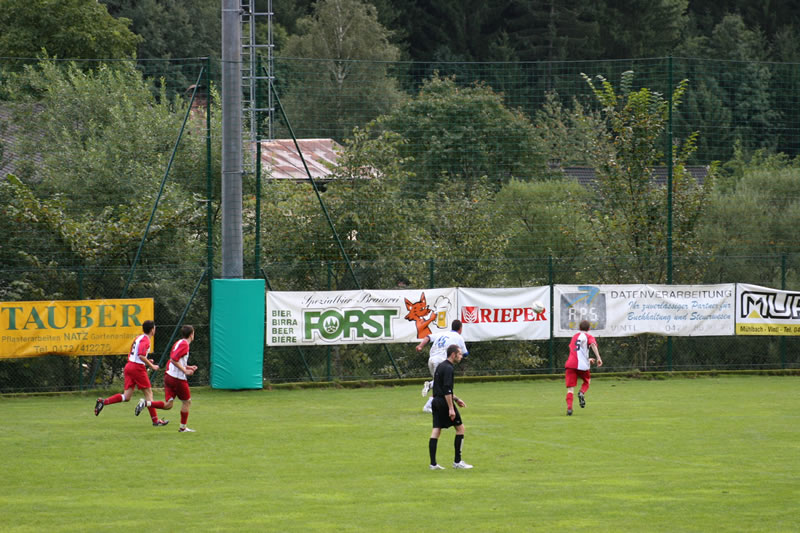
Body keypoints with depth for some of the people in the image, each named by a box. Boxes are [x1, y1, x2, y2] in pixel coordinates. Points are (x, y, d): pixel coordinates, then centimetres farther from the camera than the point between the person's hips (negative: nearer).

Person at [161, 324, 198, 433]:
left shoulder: (178, 343, 17)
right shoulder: (184, 344, -12)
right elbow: (174, 359, -22)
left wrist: (188, 367, 23)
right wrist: (185, 370, -18)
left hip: (168, 375, 8)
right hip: (178, 378, -8)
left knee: (168, 405, 5)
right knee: (187, 401, 9)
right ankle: (183, 427, 15)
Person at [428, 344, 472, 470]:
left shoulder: (440, 366, 16)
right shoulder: (448, 368, -14)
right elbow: (447, 389, -21)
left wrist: (455, 399, 30)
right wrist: (451, 409, -22)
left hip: (436, 401, 9)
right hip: (445, 403, -9)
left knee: (436, 431, 5)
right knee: (460, 428, 2)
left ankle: (433, 463, 1)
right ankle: (457, 461, 3)